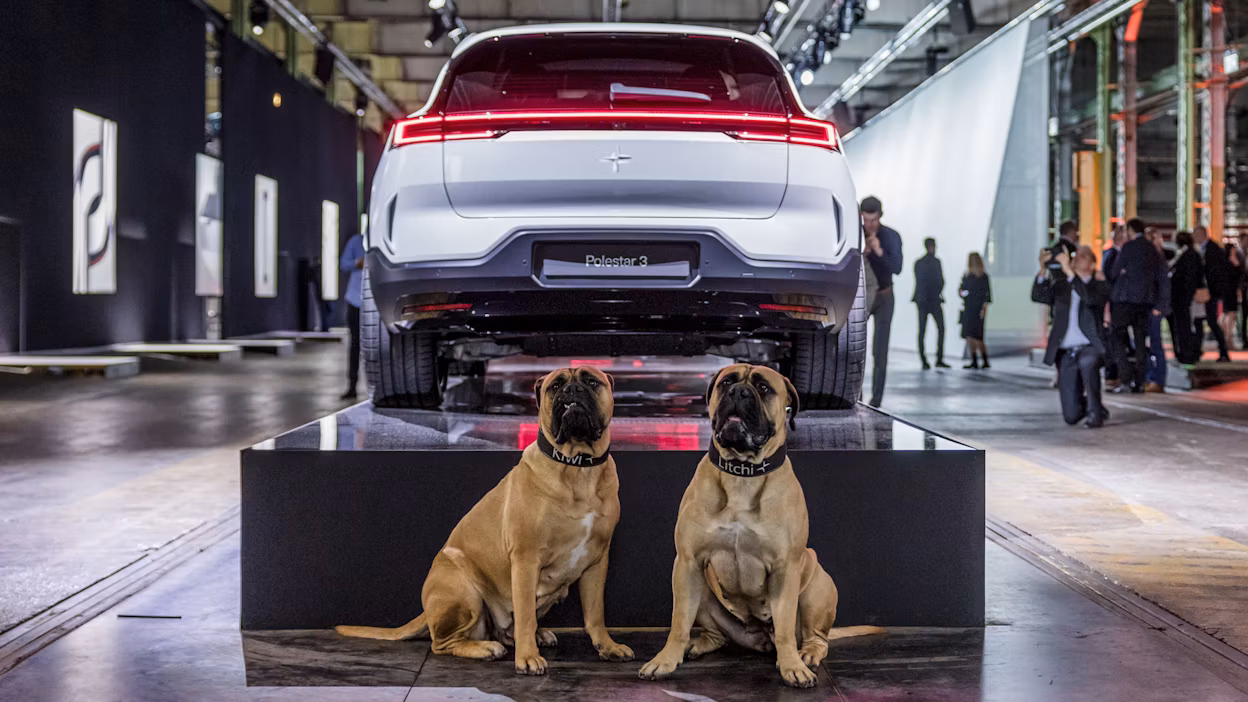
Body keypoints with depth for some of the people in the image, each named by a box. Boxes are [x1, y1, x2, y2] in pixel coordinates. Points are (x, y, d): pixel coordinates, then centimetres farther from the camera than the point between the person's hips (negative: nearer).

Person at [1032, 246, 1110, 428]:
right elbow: (1038, 296, -3)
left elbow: (1090, 298, -19)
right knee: (1071, 415, -2)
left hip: (1089, 347, -3)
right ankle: (1087, 403, 34)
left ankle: (1095, 412, -23)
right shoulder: (1061, 285, 14)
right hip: (1065, 352, 3)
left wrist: (1069, 271, -23)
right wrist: (1043, 270, -18)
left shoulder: (1099, 285, 4)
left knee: (1087, 362, -42)